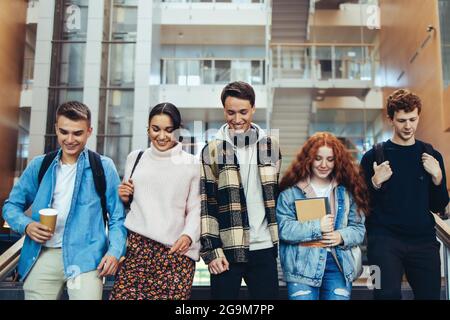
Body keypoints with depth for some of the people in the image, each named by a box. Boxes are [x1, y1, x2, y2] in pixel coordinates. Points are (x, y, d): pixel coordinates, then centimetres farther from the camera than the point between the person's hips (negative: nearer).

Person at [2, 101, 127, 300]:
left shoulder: (104, 167, 1)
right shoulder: (39, 165, 9)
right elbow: (11, 205, 14)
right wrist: (26, 225, -7)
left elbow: (117, 217, 2)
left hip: (85, 258, -3)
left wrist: (114, 252, -13)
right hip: (42, 256, 3)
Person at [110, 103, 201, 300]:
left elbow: (196, 208, 5)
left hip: (176, 250, -2)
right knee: (123, 295, -10)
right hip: (136, 246, 2)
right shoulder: (135, 158, 15)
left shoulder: (192, 164, 7)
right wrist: (123, 197, 4)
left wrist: (188, 235, -11)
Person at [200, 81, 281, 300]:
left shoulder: (271, 147, 7)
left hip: (264, 248, 2)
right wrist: (211, 251, -8)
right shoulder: (212, 151, -1)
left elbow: (278, 196, 13)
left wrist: (281, 242, 10)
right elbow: (205, 205, -3)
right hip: (226, 250, -2)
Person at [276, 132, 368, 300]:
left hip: (339, 265, 3)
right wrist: (317, 227, -15)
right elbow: (283, 229, -9)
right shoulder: (291, 191, 0)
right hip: (302, 267, -2)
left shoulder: (347, 191, 10)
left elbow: (359, 228, 10)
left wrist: (342, 236, -10)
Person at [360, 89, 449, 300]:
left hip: (423, 239, 3)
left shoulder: (431, 156, 10)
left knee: (430, 294, 6)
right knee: (388, 293, -19)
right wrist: (375, 183, -15)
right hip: (384, 238, -3)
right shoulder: (374, 156, 1)